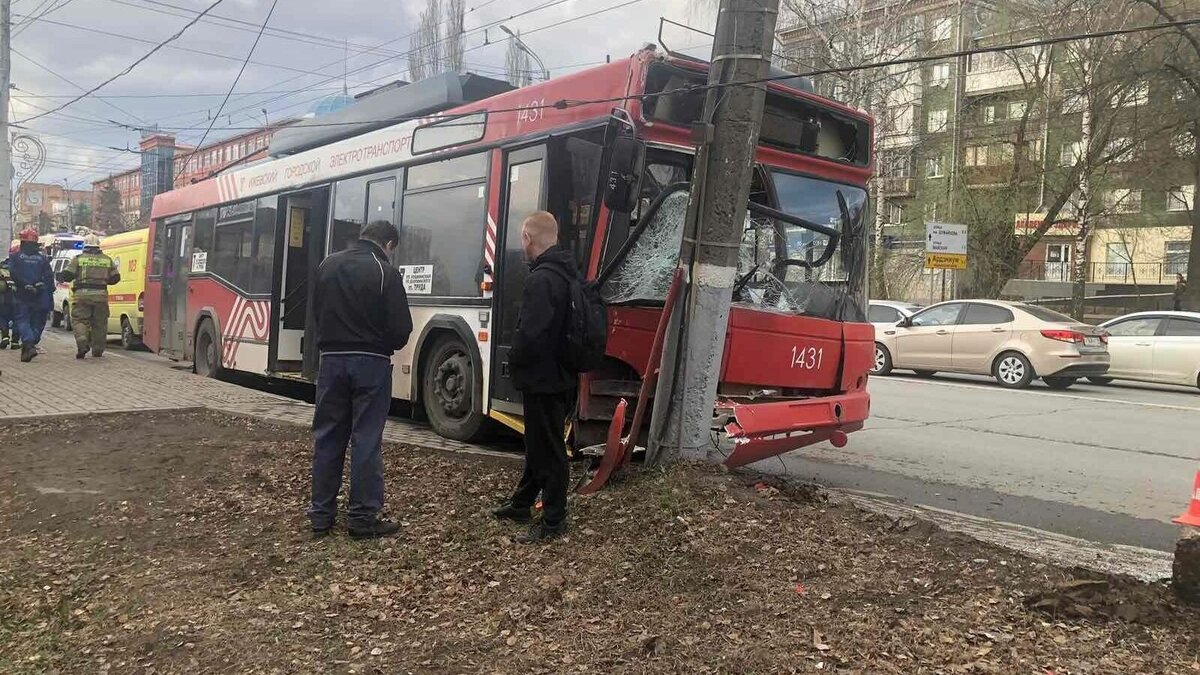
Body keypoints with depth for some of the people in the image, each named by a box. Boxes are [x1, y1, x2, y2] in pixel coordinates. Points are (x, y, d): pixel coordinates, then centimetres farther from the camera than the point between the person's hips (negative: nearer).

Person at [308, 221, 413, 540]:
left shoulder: (328, 265, 6)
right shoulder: (385, 272, -10)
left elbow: (317, 311, 12)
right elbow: (400, 327, -11)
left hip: (332, 359, 5)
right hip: (370, 362, -5)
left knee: (327, 437, 11)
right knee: (366, 440, 0)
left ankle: (321, 514, 17)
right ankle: (363, 517, 5)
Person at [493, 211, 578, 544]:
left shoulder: (541, 279, -22)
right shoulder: (568, 272, 10)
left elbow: (530, 334, -29)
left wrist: (514, 361, -9)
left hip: (542, 378, -10)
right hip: (560, 374, 10)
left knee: (547, 449, 0)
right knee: (537, 443, 20)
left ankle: (553, 521, 11)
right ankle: (521, 504, 35)